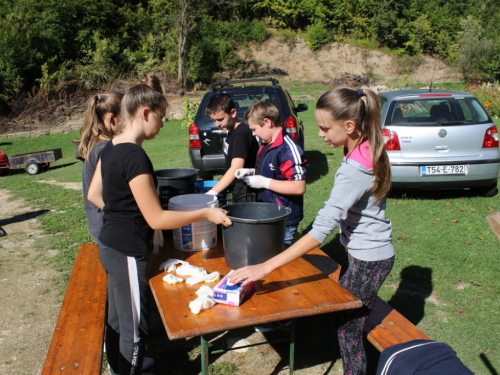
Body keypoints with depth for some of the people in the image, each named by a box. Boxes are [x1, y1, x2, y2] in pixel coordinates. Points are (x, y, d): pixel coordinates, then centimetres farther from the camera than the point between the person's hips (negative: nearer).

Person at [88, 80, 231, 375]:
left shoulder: (111, 148, 3)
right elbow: (157, 219, -24)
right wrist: (205, 213, -18)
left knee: (118, 314, 27)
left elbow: (94, 195, 14)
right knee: (134, 325, 7)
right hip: (130, 251, -10)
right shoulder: (135, 157, -25)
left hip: (112, 243, 10)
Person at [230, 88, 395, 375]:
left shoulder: (355, 168, -31)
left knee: (348, 329, 7)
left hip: (368, 258, -9)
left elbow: (322, 229, -37)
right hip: (362, 250, 9)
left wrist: (265, 268, -39)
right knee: (345, 317, 22)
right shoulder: (366, 149, -2)